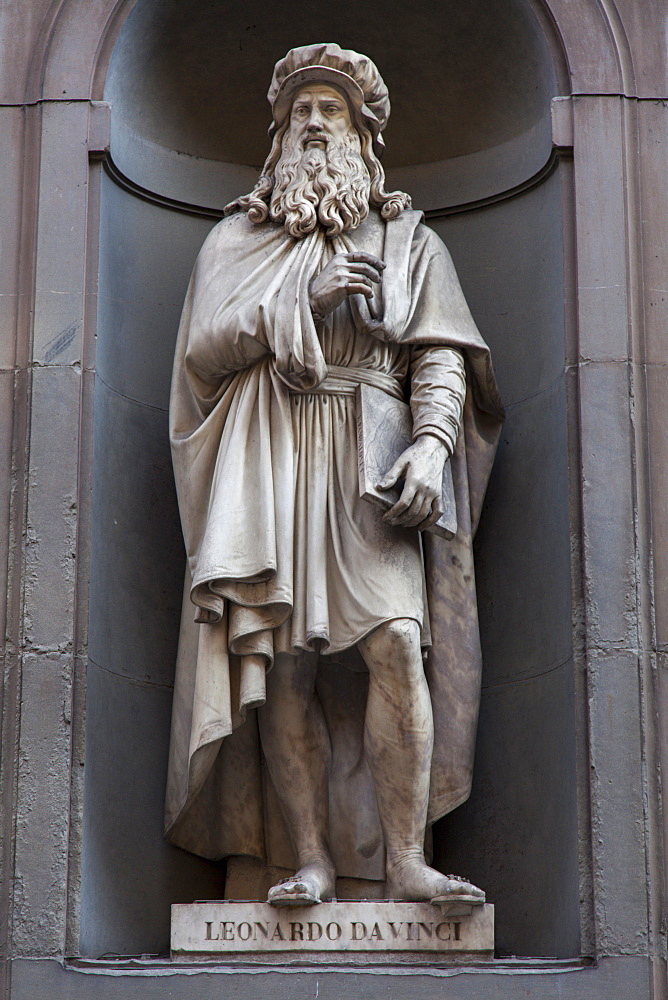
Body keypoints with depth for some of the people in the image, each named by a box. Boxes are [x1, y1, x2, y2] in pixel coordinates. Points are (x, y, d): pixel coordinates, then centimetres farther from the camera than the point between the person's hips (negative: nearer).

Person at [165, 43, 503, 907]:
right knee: (284, 664, -8)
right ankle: (310, 859, -6)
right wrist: (304, 295, -5)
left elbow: (441, 353, 6)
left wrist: (431, 443, -12)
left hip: (368, 469, -1)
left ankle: (404, 859, -18)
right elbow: (203, 352, 6)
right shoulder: (236, 239, 19)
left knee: (396, 644, -18)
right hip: (267, 470, 1)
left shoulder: (406, 239, 18)